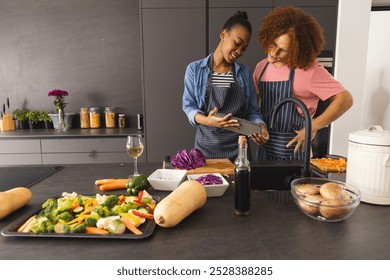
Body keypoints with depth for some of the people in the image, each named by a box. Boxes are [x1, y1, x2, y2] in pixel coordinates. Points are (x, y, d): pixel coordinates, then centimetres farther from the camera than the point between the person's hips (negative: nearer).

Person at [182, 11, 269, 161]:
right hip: (206, 147, -2)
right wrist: (207, 121, -23)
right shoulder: (195, 69, -2)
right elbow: (188, 105, -3)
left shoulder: (245, 73, 4)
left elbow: (252, 110, 5)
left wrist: (260, 126, -16)